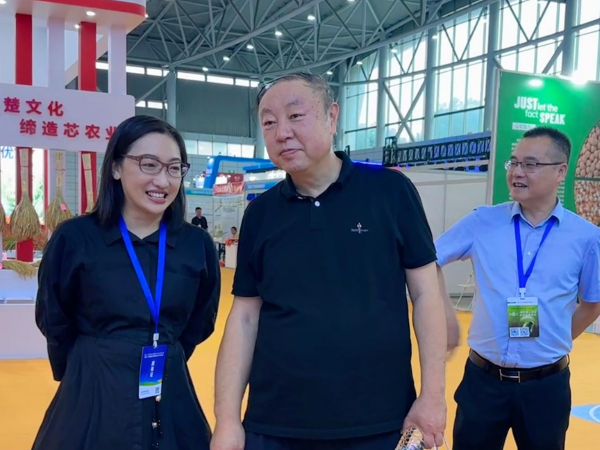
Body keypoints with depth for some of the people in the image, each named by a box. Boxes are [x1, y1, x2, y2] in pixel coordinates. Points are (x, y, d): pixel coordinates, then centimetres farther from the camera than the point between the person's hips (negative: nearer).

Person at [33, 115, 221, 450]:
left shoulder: (198, 244, -5)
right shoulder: (75, 238, -10)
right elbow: (54, 322, 3)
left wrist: (164, 363, 6)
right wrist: (88, 373, 9)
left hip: (172, 401, 2)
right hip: (92, 402, -1)